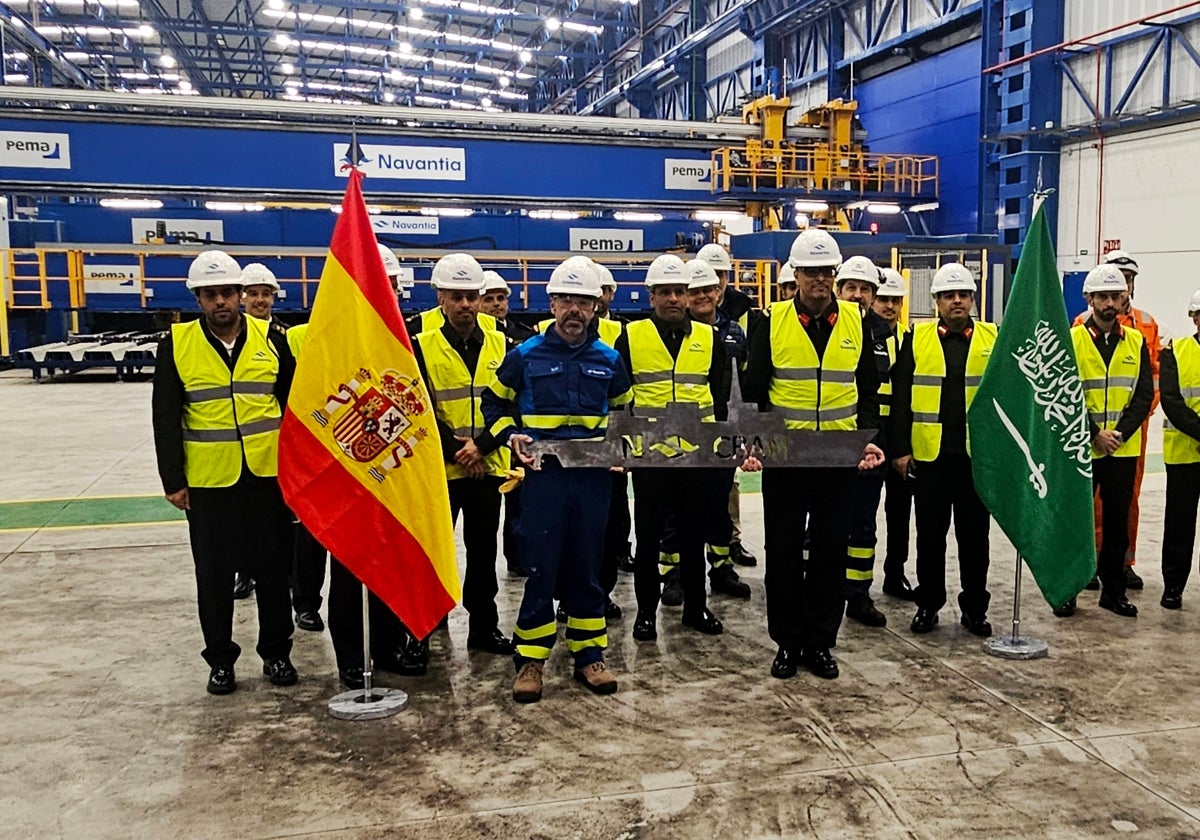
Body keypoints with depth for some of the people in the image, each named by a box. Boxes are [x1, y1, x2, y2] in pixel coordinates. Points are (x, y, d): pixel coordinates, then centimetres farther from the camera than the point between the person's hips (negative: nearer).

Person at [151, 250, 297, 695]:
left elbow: (294, 405, 6)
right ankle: (220, 658, 25)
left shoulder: (271, 339, 1)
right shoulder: (177, 344, -2)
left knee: (272, 569, 10)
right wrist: (173, 481, -3)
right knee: (214, 574, 9)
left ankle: (276, 652, 25)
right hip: (208, 481, 0)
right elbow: (166, 419, 0)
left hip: (267, 475, 1)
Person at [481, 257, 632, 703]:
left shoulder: (609, 360, 8)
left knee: (587, 566, 9)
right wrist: (510, 435, -7)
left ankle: (589, 654, 20)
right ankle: (530, 658, 10)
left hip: (593, 476, 2)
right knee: (541, 567, -1)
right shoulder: (525, 356, 0)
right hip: (543, 475, -2)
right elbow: (495, 403, 10)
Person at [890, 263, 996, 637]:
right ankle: (928, 605, 21)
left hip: (978, 455, 1)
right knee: (930, 535, 8)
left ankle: (974, 608, 21)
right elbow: (901, 397, 1)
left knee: (975, 535, 9)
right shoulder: (917, 339, 2)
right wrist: (900, 448, -4)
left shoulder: (993, 339, 5)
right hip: (929, 454, 0)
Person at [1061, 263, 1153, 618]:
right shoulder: (1071, 340, -3)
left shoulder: (1136, 341, 6)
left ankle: (1114, 590, 22)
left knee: (1118, 521, 11)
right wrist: (1094, 434, -15)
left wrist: (1120, 433, -11)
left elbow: (1144, 394, 1)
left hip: (1124, 450, 3)